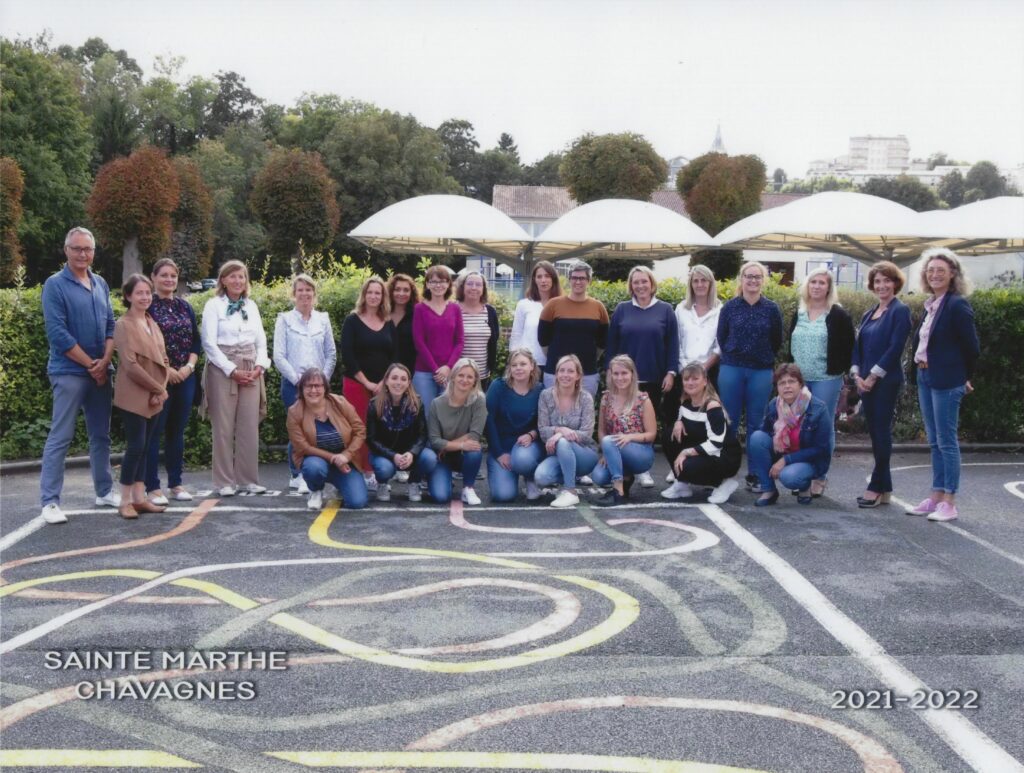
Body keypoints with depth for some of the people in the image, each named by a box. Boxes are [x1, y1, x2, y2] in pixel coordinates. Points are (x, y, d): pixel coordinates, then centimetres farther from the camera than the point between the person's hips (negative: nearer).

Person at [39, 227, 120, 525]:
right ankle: (49, 501, -1)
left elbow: (111, 326, 11)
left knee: (101, 434, 13)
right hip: (69, 372, -6)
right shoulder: (55, 285, -7)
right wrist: (90, 364, -12)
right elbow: (57, 333, -14)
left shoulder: (101, 284, 11)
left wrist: (104, 361, -6)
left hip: (100, 372, 6)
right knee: (60, 437, -5)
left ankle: (105, 491, 24)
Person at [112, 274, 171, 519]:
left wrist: (161, 389, -2)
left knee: (144, 448, 9)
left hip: (154, 398, 7)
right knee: (136, 447, -7)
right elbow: (131, 366, -16)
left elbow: (163, 359, 13)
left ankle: (139, 498, 14)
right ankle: (125, 501, 2)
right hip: (134, 397, -7)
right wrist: (159, 388, -12)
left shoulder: (152, 324, 13)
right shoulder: (124, 325, -10)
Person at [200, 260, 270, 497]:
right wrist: (232, 370, -13)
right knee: (224, 428, -2)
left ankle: (248, 479, 10)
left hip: (251, 371, 4)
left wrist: (259, 366, -4)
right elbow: (209, 343, -7)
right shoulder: (214, 305, 0)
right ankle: (225, 481, 5)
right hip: (222, 369, -4)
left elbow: (261, 340, 13)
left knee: (250, 427, 3)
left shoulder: (251, 306, 13)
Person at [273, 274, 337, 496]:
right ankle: (297, 475, 3)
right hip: (293, 384, -2)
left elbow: (331, 354, 11)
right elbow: (279, 357, -2)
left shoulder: (323, 319, 11)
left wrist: (323, 378, -1)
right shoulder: (285, 320, 3)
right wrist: (298, 380, -7)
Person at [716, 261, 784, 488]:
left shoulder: (771, 309, 2)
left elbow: (777, 341, 10)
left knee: (756, 423, 5)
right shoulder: (730, 306, 2)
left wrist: (765, 359, 12)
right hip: (731, 370, 0)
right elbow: (721, 337, 9)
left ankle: (754, 474, 12)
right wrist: (733, 357, 10)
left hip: (761, 372, 0)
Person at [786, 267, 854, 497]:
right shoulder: (799, 313, 13)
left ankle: (820, 477, 6)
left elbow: (849, 347, -4)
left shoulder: (839, 315, -3)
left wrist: (839, 371, -7)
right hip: (798, 378, 5)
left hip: (826, 380, -5)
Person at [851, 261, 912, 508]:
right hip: (866, 382, 7)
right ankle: (884, 488, 15)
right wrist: (857, 374, 0)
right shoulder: (869, 314, 16)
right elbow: (858, 346, 15)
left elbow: (895, 348, -14)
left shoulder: (900, 311, -6)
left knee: (881, 432, -5)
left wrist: (873, 376, -15)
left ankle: (878, 487, 1)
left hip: (886, 381, -7)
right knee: (874, 432, 8)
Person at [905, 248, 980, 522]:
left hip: (946, 381, -8)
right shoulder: (930, 305, 12)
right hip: (925, 378, 8)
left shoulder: (957, 305, -12)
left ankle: (949, 503, 2)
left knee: (946, 441, -4)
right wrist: (919, 370, 9)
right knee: (935, 441, 13)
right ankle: (936, 497, 20)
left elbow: (971, 346, -11)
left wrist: (964, 378, -1)